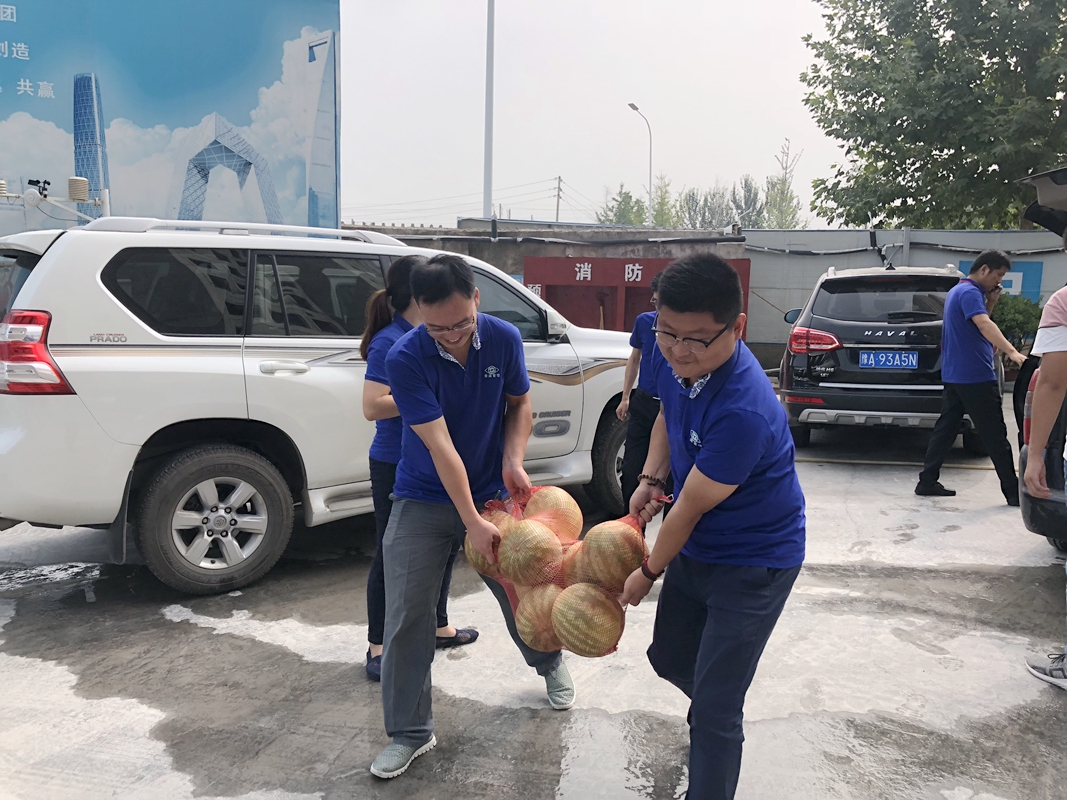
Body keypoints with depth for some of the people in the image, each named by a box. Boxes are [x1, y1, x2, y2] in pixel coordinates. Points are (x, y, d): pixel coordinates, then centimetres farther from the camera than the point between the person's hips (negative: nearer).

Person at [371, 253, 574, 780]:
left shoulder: (505, 338, -12)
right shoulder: (405, 358, -23)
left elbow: (520, 404, 4)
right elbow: (439, 444, -25)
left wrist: (513, 462, -13)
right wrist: (473, 524, -26)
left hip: (491, 493, 2)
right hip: (423, 501, -2)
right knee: (407, 617, -2)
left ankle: (550, 665, 46)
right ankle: (410, 731, 16)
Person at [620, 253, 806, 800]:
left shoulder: (744, 411, -38)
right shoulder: (673, 356, -13)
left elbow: (690, 507, -25)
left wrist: (648, 573, -10)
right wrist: (650, 479, -4)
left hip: (753, 564, -8)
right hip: (696, 546, 8)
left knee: (713, 713, -5)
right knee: (669, 658, 26)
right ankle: (714, 710, 58)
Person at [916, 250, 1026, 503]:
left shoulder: (959, 291, 17)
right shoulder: (970, 293, -15)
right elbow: (984, 325, -32)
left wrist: (991, 302, 9)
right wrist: (1012, 351, -43)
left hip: (954, 375, 10)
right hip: (975, 377, -10)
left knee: (945, 429, 9)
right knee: (995, 435, -4)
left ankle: (927, 482, 9)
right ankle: (1014, 492, 1)